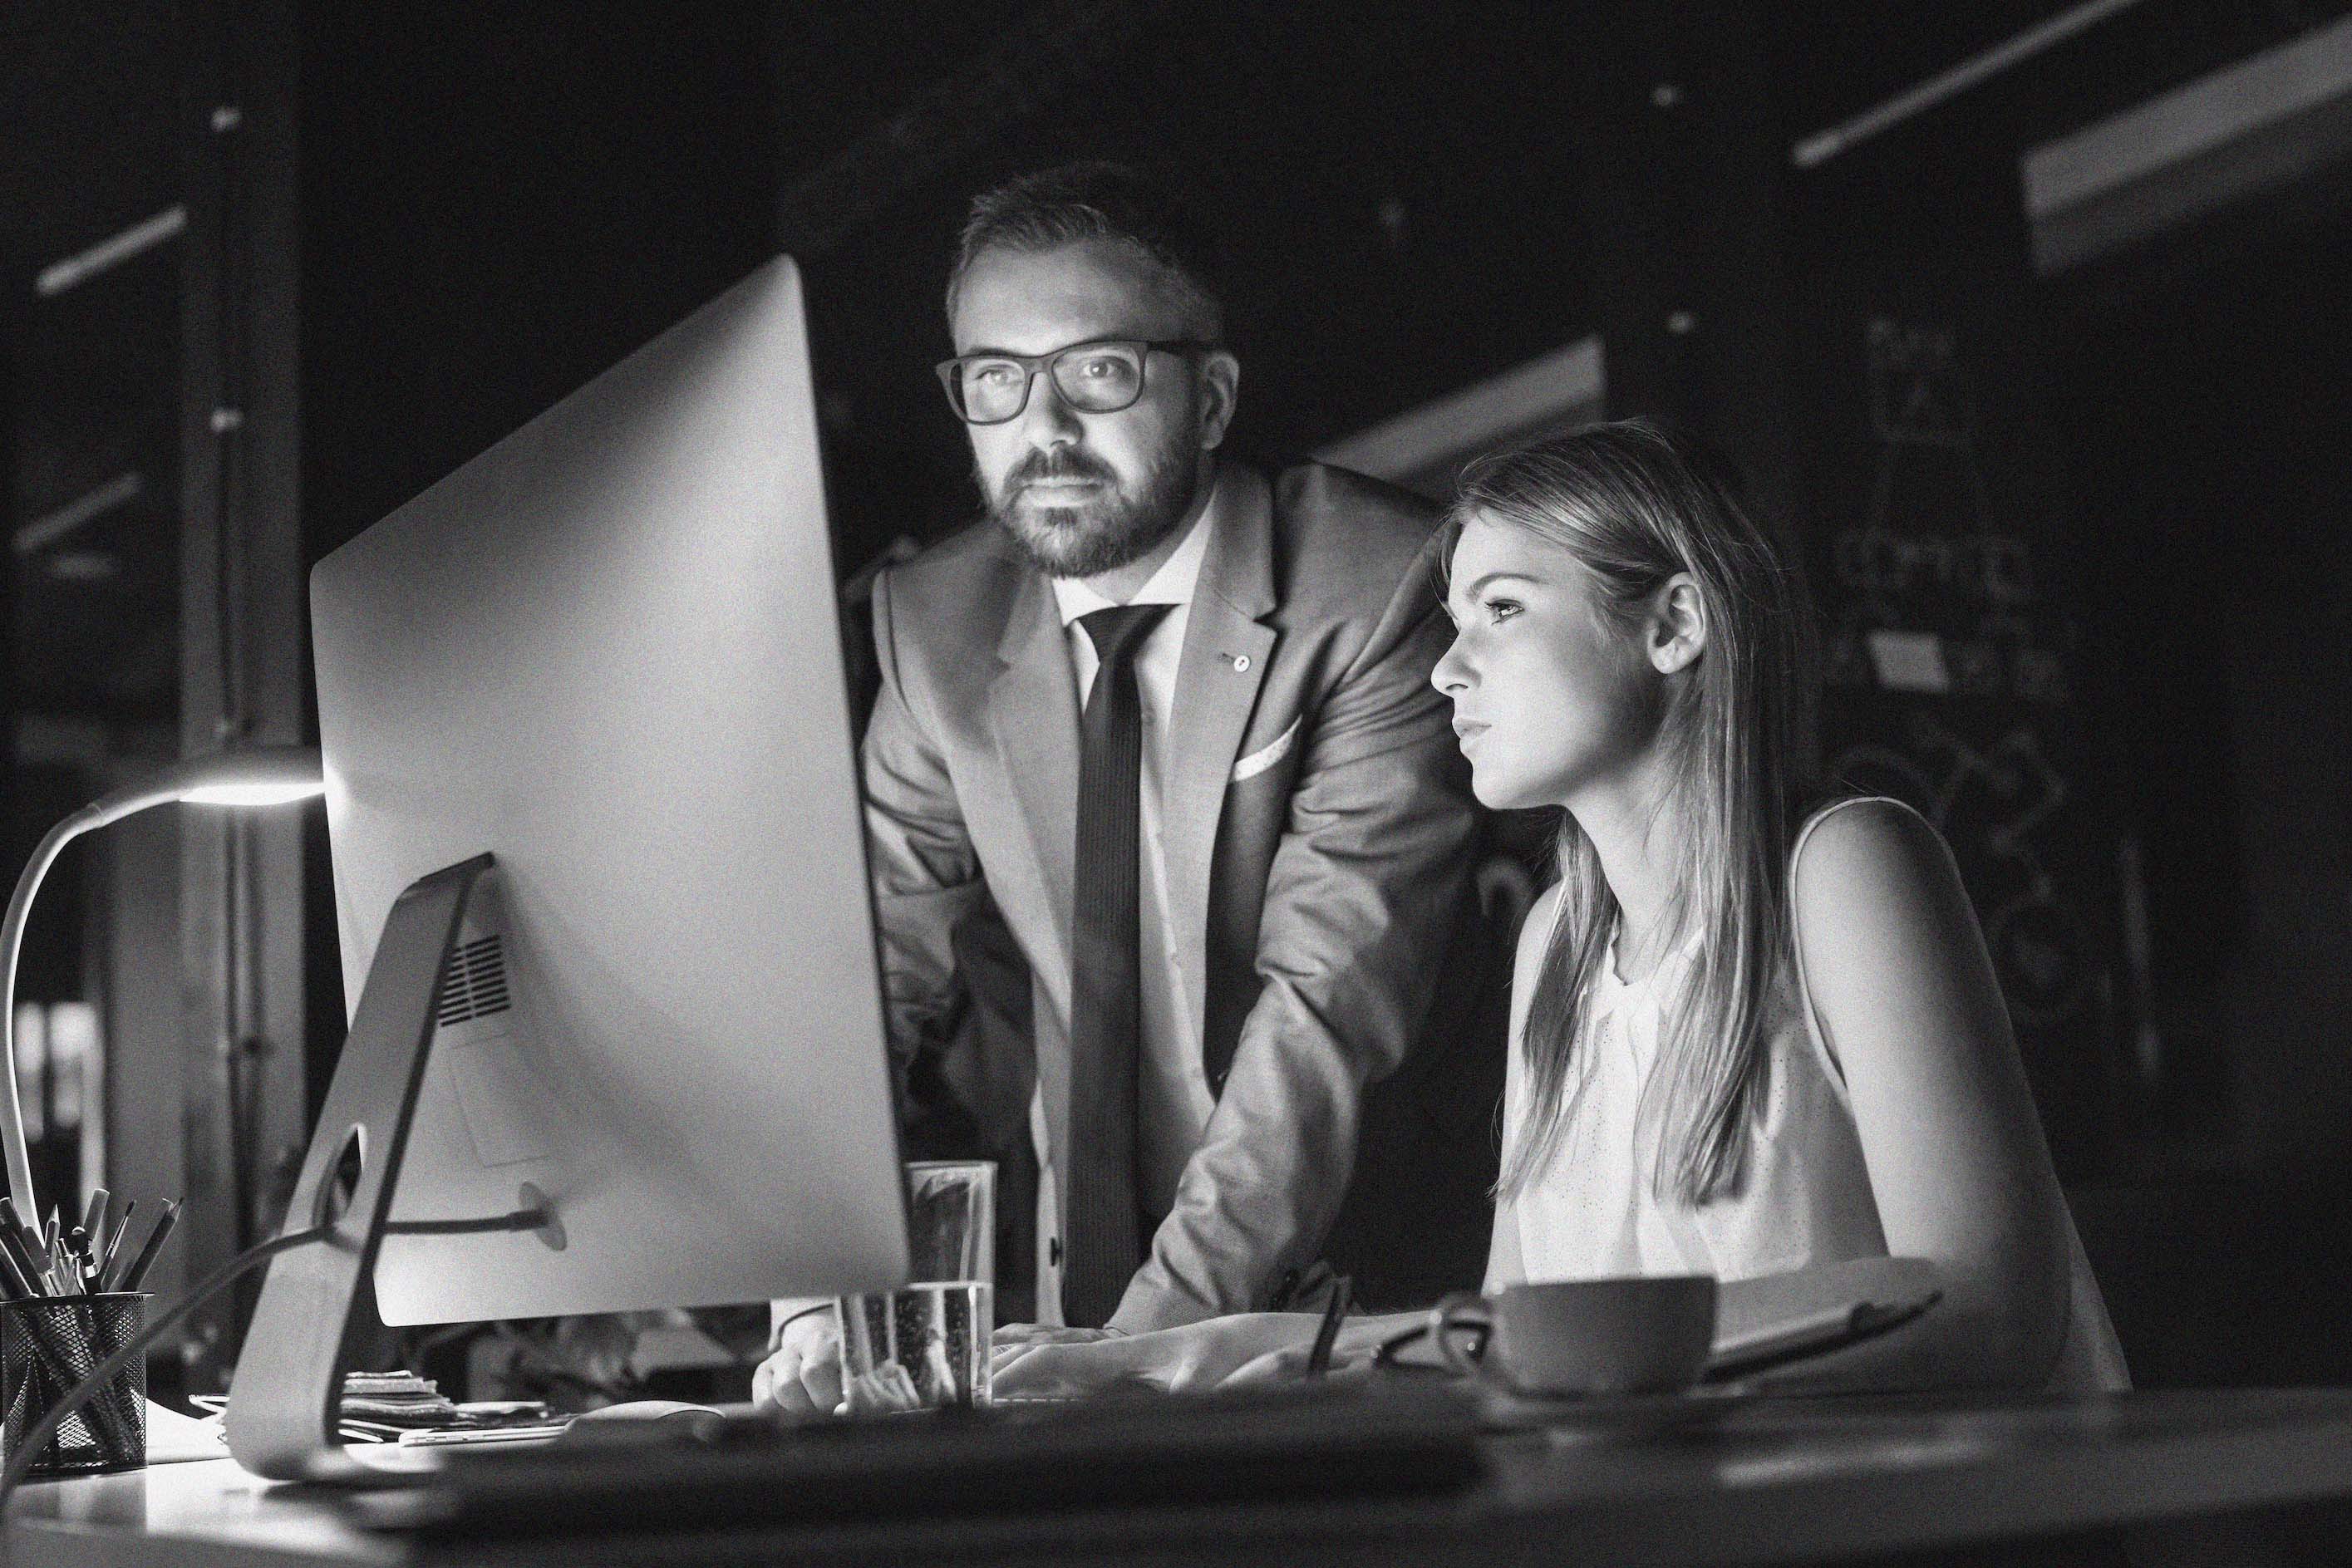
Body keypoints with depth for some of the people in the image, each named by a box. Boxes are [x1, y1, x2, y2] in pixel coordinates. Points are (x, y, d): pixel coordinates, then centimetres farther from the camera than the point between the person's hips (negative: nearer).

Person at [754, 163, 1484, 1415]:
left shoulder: (1377, 589, -12)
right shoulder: (931, 625, 3)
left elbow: (1334, 1000, -20)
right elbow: (867, 976, 0)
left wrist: (1165, 1325, -28)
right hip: (1071, 1296, 4)